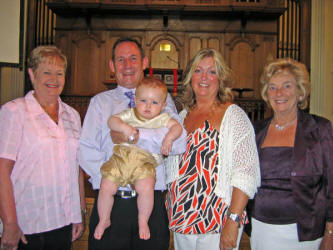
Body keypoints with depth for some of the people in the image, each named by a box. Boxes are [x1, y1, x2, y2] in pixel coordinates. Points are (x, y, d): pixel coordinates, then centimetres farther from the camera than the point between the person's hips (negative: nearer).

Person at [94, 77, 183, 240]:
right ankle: (104, 220, 18)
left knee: (146, 188, -26)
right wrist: (124, 127, -14)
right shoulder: (129, 114, 15)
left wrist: (170, 137, -17)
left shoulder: (162, 118, 13)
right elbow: (112, 121, 6)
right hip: (121, 157, 2)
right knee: (106, 187, -9)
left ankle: (143, 221, 2)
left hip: (145, 161, -1)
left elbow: (177, 127, 2)